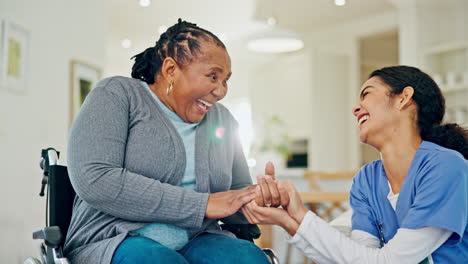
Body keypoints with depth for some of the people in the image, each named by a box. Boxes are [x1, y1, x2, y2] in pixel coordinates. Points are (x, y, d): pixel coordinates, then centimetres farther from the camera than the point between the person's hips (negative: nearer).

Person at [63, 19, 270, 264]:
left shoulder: (222, 119, 14)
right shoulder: (118, 94, -1)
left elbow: (240, 195, 19)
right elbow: (94, 181, -17)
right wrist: (203, 204, -17)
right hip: (117, 243, -3)